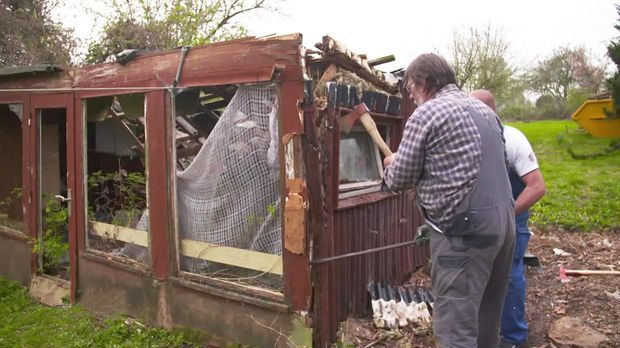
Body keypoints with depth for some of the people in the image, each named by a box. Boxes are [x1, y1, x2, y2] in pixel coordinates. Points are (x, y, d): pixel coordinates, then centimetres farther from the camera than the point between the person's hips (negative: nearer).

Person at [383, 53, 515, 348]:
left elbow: (399, 180, -4)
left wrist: (392, 165, 18)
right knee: (487, 319, 20)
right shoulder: (485, 110, 17)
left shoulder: (426, 114, -8)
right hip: (503, 221, 9)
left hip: (465, 229, -9)